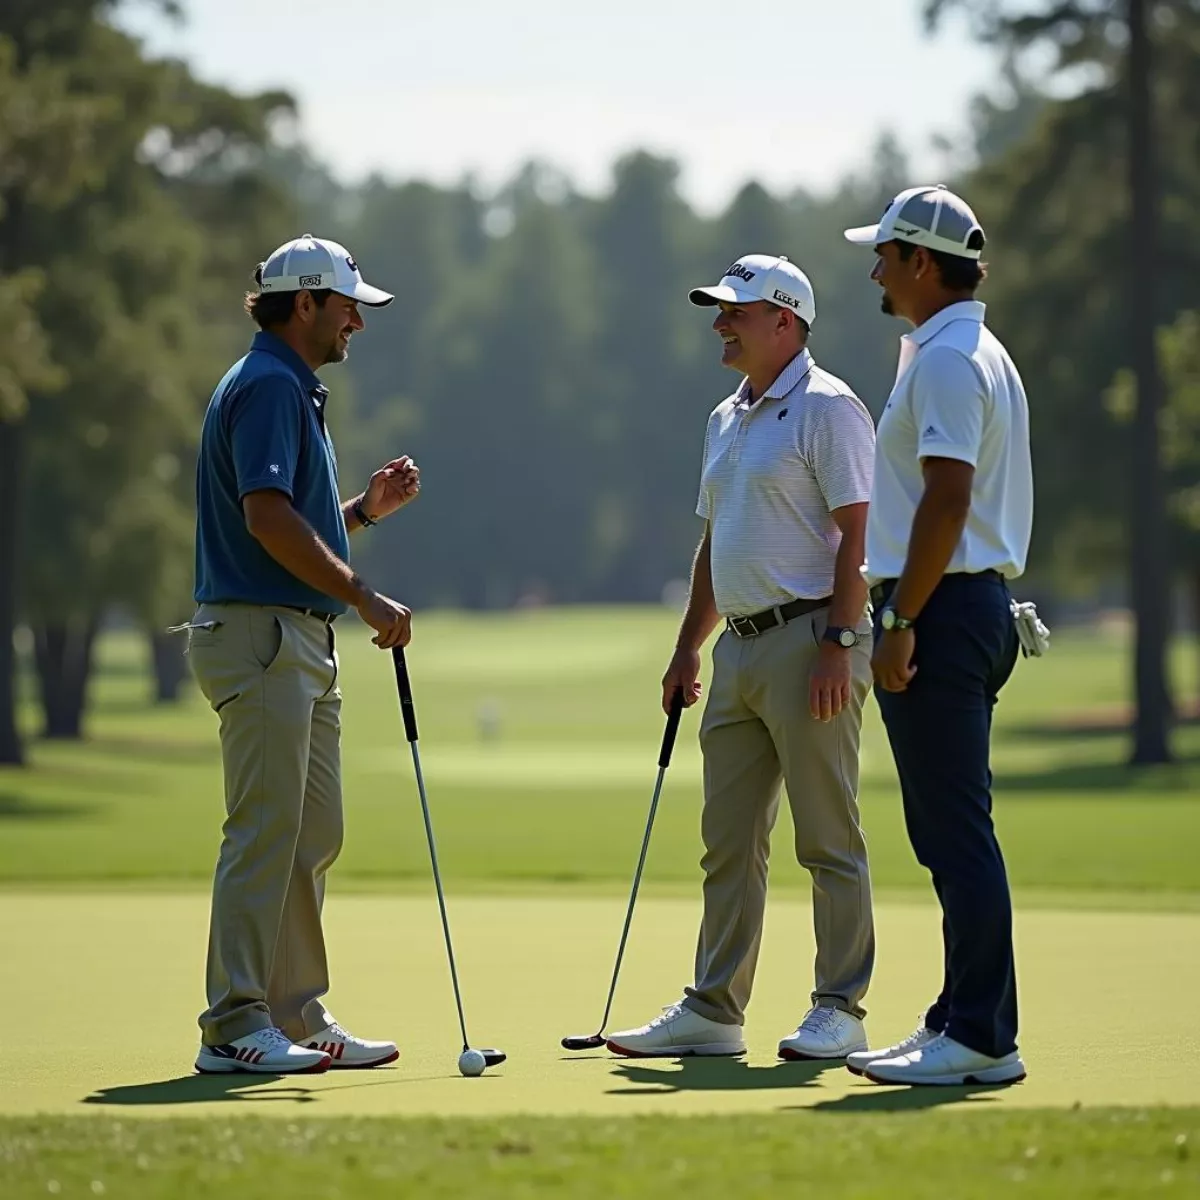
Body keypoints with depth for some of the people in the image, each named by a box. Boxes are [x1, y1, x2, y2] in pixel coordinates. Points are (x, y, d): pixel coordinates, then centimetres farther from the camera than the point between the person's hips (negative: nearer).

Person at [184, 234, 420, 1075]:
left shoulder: (295, 390, 21)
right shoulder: (268, 385, -11)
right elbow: (267, 516, -23)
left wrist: (366, 508, 12)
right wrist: (365, 598, -20)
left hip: (302, 642, 11)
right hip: (260, 634, -11)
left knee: (313, 837, 10)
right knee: (264, 833, -10)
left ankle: (299, 1016, 14)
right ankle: (235, 1025, -9)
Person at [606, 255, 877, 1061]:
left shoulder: (827, 408, -8)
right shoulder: (727, 419, 19)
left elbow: (857, 535, -14)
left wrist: (838, 642, -21)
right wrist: (687, 649, 21)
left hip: (810, 639, -9)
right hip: (739, 647, 9)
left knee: (828, 838, -4)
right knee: (729, 840, 9)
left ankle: (841, 1012, 0)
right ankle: (714, 1011, 13)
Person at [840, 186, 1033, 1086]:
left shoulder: (946, 361, -14)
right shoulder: (981, 354, 19)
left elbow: (946, 503, -22)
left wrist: (900, 621, -21)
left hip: (942, 608, -11)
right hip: (980, 605, 11)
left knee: (957, 831, -10)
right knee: (952, 833, 13)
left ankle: (982, 1038, -9)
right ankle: (964, 1018, 17)